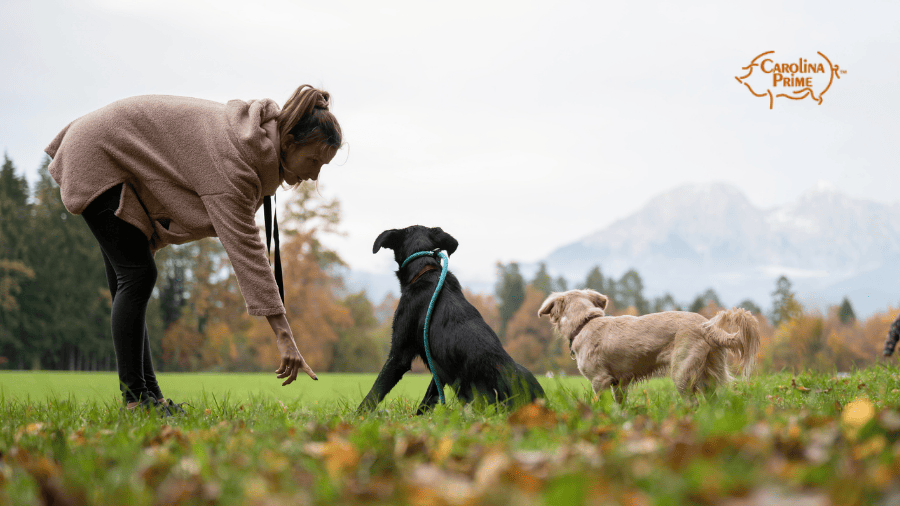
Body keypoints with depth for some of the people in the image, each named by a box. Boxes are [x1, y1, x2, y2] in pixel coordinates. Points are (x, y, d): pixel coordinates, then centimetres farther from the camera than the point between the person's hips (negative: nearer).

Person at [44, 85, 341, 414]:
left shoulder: (261, 132, -6)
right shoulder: (231, 158, -34)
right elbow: (244, 248, -39)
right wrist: (283, 334, -42)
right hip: (96, 156, -9)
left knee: (128, 283, 7)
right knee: (138, 275, -15)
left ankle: (147, 394, 8)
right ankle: (134, 395, -11)